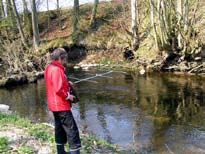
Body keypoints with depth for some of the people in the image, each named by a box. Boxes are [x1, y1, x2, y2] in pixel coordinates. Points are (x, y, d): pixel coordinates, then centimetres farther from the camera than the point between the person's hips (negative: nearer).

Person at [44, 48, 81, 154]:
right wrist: (68, 96, -12)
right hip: (61, 105, -10)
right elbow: (58, 89, -26)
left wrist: (67, 83, 7)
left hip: (54, 105, 10)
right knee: (72, 129, -5)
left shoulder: (49, 67, 8)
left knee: (60, 127, 17)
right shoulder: (56, 70, -21)